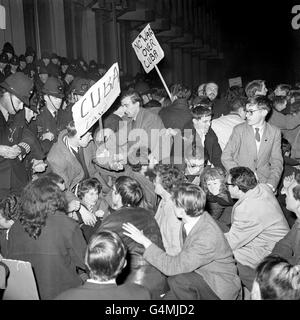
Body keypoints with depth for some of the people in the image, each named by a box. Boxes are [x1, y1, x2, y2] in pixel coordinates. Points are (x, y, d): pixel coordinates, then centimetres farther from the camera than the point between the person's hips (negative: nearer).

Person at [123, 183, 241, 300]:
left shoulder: (208, 237, -32)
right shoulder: (189, 221, -5)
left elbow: (173, 267, -31)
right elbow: (182, 261, 7)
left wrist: (145, 241, -26)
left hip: (221, 288, -7)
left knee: (177, 281, -29)